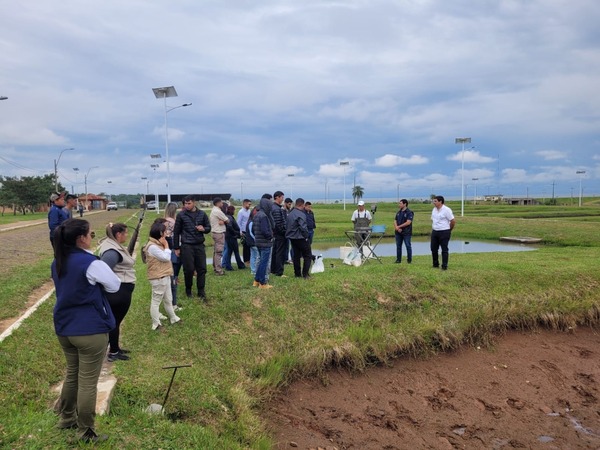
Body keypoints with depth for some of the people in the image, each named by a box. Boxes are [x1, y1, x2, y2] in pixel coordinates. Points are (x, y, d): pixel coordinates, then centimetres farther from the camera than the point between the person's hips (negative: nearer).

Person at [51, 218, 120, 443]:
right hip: (91, 330, -8)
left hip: (64, 328, 8)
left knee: (72, 374, 26)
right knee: (88, 382, 4)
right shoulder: (91, 263, -20)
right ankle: (86, 432, 16)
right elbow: (115, 286, -8)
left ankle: (66, 417, 41)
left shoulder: (57, 262, 4)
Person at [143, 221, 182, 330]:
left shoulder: (158, 244, 12)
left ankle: (173, 318, 35)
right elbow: (166, 257, -18)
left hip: (165, 276, 10)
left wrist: (165, 246, 6)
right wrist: (166, 246, -11)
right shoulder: (152, 246, -21)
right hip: (158, 279, -10)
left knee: (168, 300, 21)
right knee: (156, 301, 1)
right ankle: (156, 324, 10)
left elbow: (166, 257, 14)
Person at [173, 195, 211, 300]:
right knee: (189, 269, 1)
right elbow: (176, 232, 3)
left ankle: (201, 291, 13)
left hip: (200, 245, 2)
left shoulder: (202, 214, 6)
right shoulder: (181, 215, -1)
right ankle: (188, 290, 20)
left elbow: (209, 228, 12)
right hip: (186, 246, -2)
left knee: (202, 269, 2)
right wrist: (176, 248, 1)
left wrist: (203, 229, -12)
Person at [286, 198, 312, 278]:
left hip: (292, 238, 8)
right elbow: (303, 227, -23)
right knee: (308, 256, 1)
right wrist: (306, 236, -11)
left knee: (296, 256, 14)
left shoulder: (290, 214, 10)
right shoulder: (301, 215, -18)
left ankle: (297, 274, 16)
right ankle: (305, 274, -4)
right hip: (300, 238, -8)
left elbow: (286, 226, 14)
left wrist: (289, 234, 16)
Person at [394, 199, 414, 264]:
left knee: (408, 246, 0)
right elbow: (395, 221, 9)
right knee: (398, 246, 8)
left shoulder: (409, 212, -8)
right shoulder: (398, 212, 12)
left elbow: (408, 222, -16)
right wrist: (397, 228, -10)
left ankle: (409, 259, 8)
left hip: (406, 232, -6)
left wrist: (399, 226, -13)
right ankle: (398, 259, 15)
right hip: (398, 232, 6)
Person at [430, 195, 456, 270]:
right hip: (434, 232, 7)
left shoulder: (446, 210, -13)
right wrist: (433, 229, 11)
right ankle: (435, 264, 23)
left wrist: (449, 230, 1)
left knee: (444, 249, -1)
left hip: (444, 232, -7)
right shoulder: (434, 209, 9)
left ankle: (444, 266, 5)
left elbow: (453, 221, -10)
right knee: (433, 248, 10)